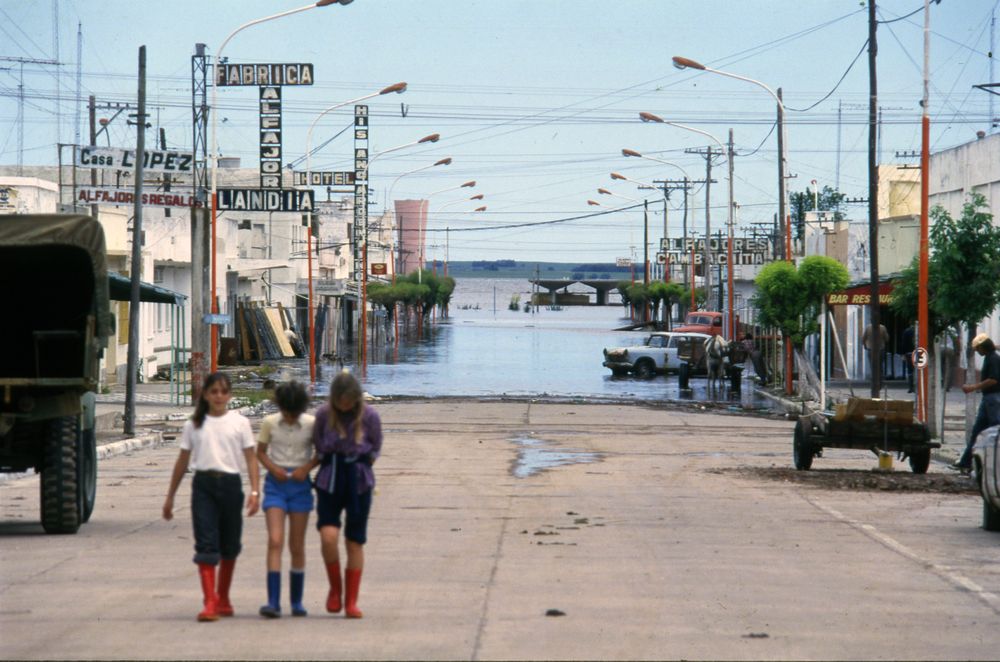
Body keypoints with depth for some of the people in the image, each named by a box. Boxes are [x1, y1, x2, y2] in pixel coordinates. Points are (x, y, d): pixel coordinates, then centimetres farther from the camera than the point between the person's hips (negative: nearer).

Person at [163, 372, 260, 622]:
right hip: (203, 484, 0)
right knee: (206, 545, -10)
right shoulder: (194, 425, 8)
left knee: (229, 545, 10)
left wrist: (255, 491, -10)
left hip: (230, 484, 0)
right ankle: (210, 603, -15)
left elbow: (251, 459, 2)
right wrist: (170, 496, 13)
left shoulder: (240, 423, 6)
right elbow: (182, 462, 13)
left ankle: (223, 598, 27)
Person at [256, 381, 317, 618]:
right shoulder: (269, 423, -1)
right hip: (276, 483, -1)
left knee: (297, 547, 6)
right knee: (275, 541, -14)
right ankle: (273, 602, -19)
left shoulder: (311, 424, -2)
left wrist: (307, 468, -10)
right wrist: (273, 468, -11)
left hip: (300, 484, 1)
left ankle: (296, 602, 19)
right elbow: (260, 452, 8)